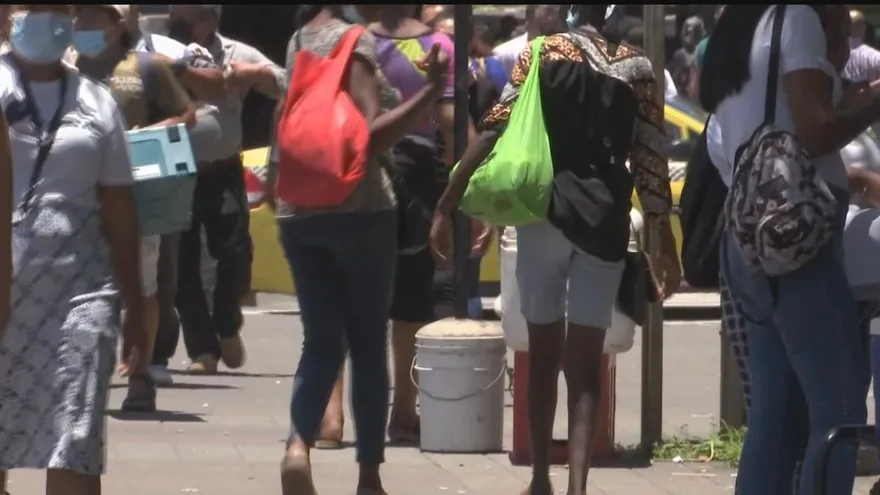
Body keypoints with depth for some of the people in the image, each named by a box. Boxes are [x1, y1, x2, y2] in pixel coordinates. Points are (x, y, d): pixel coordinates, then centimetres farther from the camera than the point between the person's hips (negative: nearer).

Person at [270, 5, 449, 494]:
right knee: (368, 343, 5)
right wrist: (432, 90, -21)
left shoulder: (299, 41, 11)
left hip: (298, 212, 6)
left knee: (321, 340, 7)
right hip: (359, 210, -6)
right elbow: (370, 137, -19)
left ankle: (299, 442, -18)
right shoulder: (354, 39, -11)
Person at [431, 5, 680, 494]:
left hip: (545, 215, 0)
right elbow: (651, 161, 3)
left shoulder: (543, 53, -1)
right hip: (605, 223, 0)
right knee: (586, 365, -1)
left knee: (544, 352, 15)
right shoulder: (637, 67, 3)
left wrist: (447, 206, -6)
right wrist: (666, 244, 11)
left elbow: (496, 132, -7)